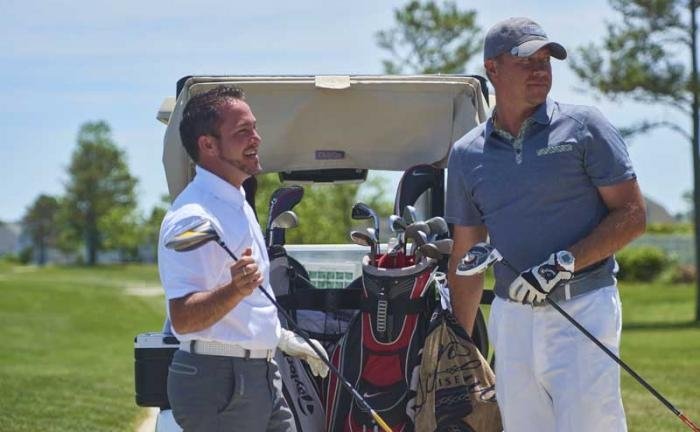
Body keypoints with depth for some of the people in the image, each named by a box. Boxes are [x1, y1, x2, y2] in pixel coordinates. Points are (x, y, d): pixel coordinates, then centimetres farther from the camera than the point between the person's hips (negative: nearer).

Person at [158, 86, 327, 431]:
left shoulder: (238, 205, 15)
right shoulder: (192, 217, -18)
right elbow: (182, 319, -26)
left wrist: (286, 340, 29)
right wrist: (236, 290, -40)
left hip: (260, 376, 10)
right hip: (218, 380, -10)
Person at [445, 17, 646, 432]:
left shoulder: (584, 126, 1)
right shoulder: (467, 155, 11)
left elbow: (632, 214, -4)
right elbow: (466, 257, 16)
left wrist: (563, 263, -15)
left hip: (584, 309, -4)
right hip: (511, 316, 4)